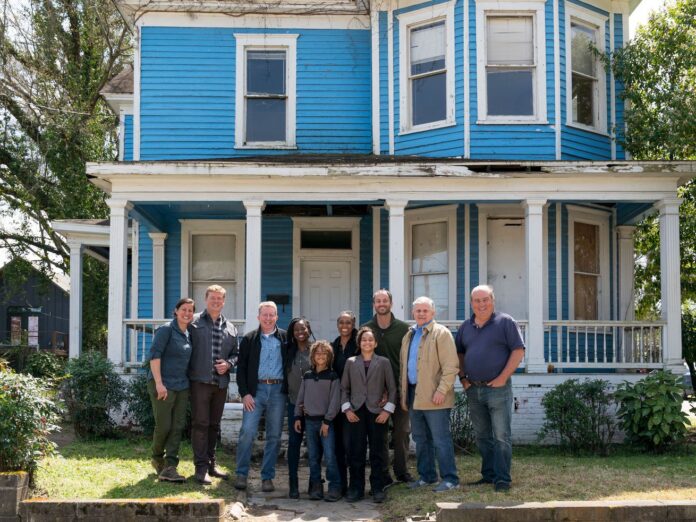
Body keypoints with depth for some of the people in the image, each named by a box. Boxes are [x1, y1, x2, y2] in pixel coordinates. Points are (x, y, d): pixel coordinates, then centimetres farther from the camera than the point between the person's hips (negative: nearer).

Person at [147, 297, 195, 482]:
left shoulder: (188, 335, 13)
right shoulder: (166, 330, -8)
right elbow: (154, 354, -16)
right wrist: (158, 383, -22)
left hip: (182, 386, 7)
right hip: (163, 385, -7)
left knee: (177, 427, 1)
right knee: (164, 426, -3)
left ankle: (169, 468, 1)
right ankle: (157, 459, 22)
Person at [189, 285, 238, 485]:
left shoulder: (230, 328, 14)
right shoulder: (194, 322, 0)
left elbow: (236, 354, 18)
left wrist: (228, 363, -3)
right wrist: (188, 372, -9)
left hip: (221, 383, 5)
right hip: (200, 381, -5)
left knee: (214, 425, 13)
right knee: (200, 423, -5)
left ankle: (211, 464, 22)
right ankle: (201, 467, -2)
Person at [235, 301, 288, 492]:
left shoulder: (286, 338, 10)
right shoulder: (249, 339, 8)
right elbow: (241, 368, 6)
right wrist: (245, 393, -5)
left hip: (278, 390, 1)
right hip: (256, 390, -1)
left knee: (274, 436, 4)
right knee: (247, 432, -9)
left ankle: (267, 477, 11)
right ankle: (241, 474, 2)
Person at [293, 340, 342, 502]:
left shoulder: (333, 376, -2)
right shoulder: (307, 376, 11)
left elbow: (335, 400, -6)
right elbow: (300, 398, 15)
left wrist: (327, 421, -11)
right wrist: (298, 417, 8)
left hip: (326, 421, -4)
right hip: (309, 420, 4)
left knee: (329, 456, -11)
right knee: (313, 457, 6)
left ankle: (335, 488, -4)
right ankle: (316, 488, 12)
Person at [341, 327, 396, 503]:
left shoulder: (384, 362, 6)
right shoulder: (351, 362, 9)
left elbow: (392, 388, 4)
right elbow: (344, 388, 9)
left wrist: (387, 409, -5)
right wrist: (347, 409, -1)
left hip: (377, 413, -1)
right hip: (356, 413, 1)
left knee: (377, 452, 2)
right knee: (356, 452, 1)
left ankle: (378, 489, 10)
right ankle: (356, 489, 9)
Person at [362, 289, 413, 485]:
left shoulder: (403, 328, 2)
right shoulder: (366, 329, 4)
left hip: (399, 388, 0)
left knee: (402, 431, 4)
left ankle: (402, 471, 16)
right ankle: (382, 474, 10)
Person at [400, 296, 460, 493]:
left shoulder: (441, 333, -6)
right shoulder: (409, 335, 17)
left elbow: (451, 366, -12)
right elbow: (404, 365, 22)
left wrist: (442, 390, -19)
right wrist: (404, 392, 15)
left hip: (434, 397, -8)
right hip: (414, 395, 8)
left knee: (440, 439, -6)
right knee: (420, 439, 14)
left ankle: (449, 478, 0)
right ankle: (426, 475, 24)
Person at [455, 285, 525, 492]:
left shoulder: (505, 322, -4)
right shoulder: (465, 327, 12)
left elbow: (518, 351, -8)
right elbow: (459, 354, 22)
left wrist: (503, 378, -13)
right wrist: (462, 377, 8)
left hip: (497, 388, -6)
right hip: (473, 390, 6)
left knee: (501, 437, -5)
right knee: (482, 436, 12)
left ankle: (502, 478, -1)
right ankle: (488, 475, 22)